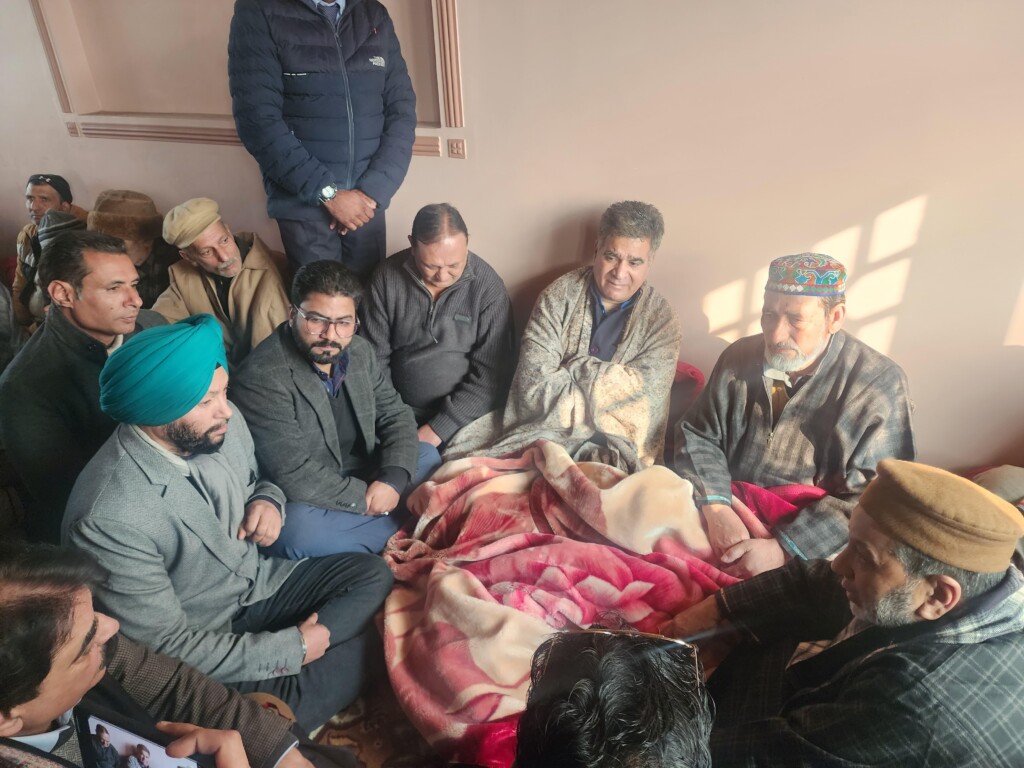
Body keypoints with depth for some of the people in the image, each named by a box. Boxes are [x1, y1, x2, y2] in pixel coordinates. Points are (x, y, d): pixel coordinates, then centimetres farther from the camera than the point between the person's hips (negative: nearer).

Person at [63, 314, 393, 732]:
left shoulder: (223, 423, -13)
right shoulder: (108, 519, -31)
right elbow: (167, 646, -24)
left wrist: (267, 500, -14)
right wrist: (292, 648, -20)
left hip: (260, 581, 6)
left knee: (374, 575, -8)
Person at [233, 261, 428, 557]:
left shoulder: (359, 350, -2)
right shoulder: (261, 377, -24)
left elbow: (395, 414, 3)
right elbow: (295, 476, -28)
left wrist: (393, 479, -16)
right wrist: (368, 498, -21)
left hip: (361, 472, 6)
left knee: (428, 456, -1)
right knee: (295, 532, -36)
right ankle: (401, 520, -14)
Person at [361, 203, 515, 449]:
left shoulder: (488, 286, -10)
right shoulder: (387, 277, -4)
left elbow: (491, 374, -11)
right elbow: (375, 357, 0)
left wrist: (436, 430, -16)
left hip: (463, 418, -1)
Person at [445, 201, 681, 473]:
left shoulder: (662, 319, 1)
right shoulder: (560, 295, -1)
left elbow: (642, 397, -11)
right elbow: (535, 385, -11)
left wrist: (572, 366, -10)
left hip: (613, 452, 0)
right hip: (541, 430, 1)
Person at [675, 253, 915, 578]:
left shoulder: (880, 384, -7)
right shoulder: (739, 358, 4)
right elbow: (697, 436, 6)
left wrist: (782, 550, -20)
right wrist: (716, 508, -12)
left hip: (809, 553, -3)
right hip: (728, 518, 4)